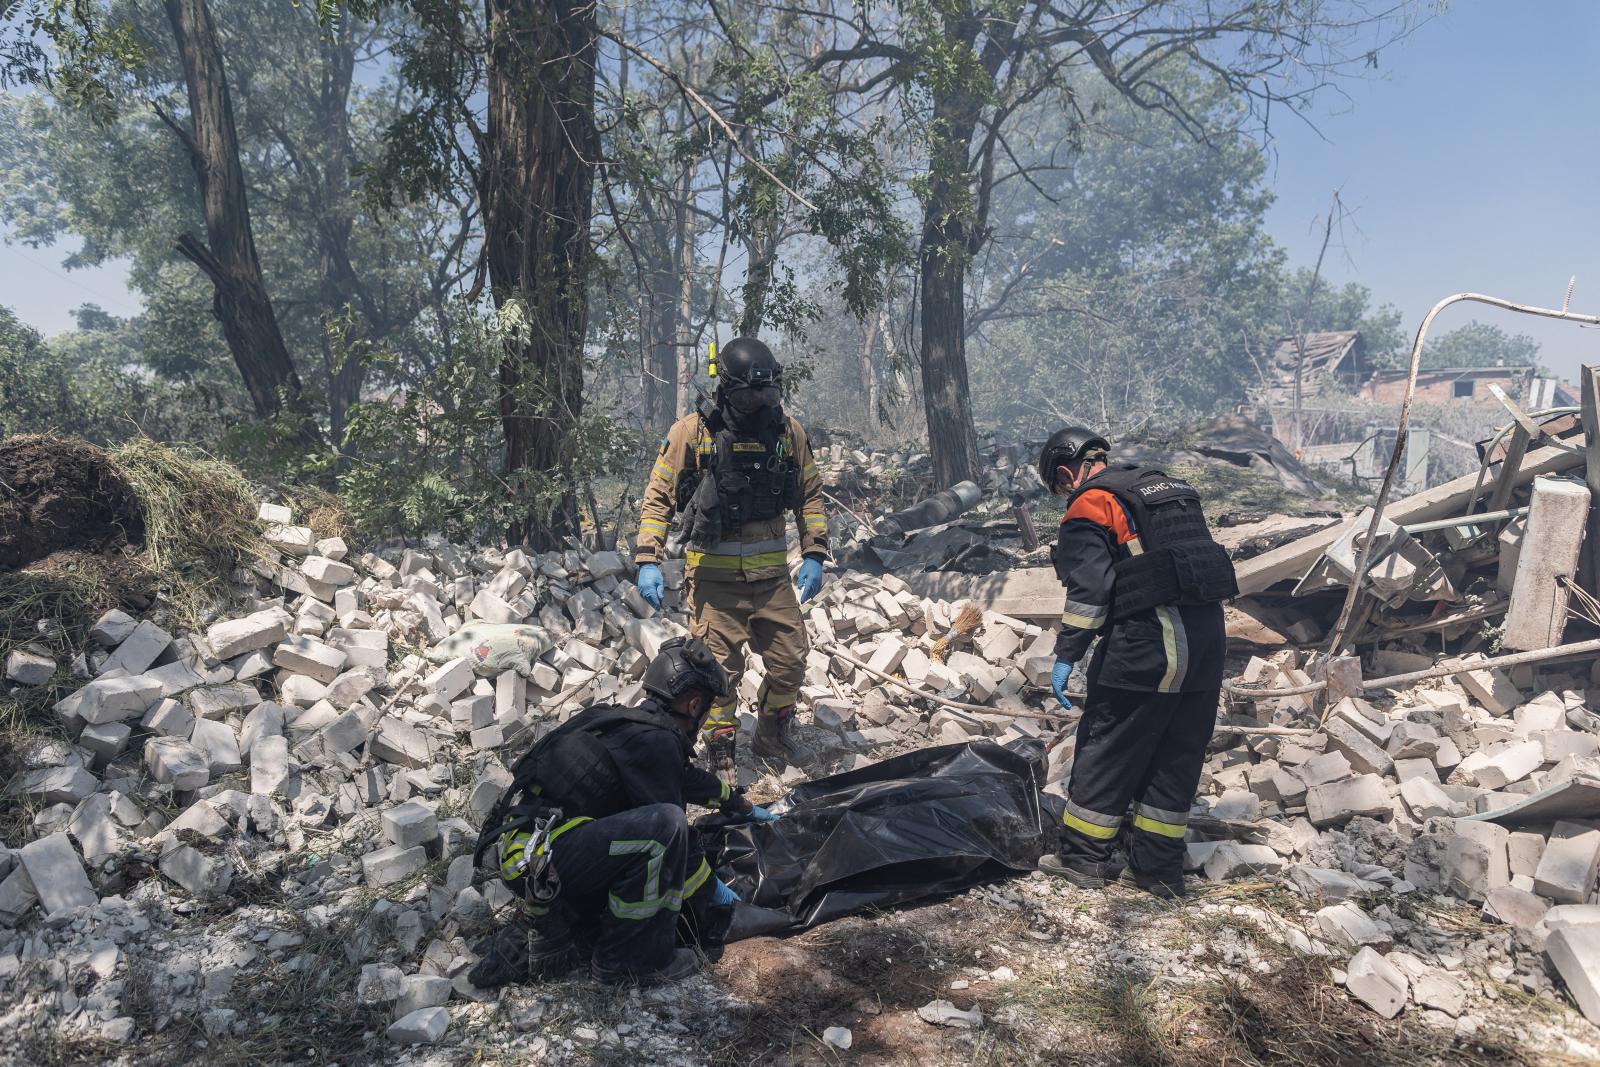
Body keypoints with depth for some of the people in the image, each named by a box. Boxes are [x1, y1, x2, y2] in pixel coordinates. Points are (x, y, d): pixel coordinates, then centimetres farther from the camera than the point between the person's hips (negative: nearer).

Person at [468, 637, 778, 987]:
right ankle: (628, 958, -9)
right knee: (663, 824, -22)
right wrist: (710, 888, 6)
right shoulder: (654, 741, -14)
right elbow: (670, 831, -11)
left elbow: (687, 778, 32)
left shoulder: (633, 722, 16)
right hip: (538, 862, -10)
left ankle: (538, 936, 13)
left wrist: (747, 807, 45)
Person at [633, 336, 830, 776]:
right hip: (713, 571, -3)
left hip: (771, 570, 3)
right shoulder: (691, 432, -7)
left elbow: (811, 496, 11)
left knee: (791, 661, 9)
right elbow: (658, 497, -2)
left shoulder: (789, 432, 2)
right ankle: (720, 755, 19)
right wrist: (647, 560, -11)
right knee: (719, 666, 1)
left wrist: (814, 555, 3)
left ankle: (773, 736, 34)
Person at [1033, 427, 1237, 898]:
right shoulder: (1167, 486, 20)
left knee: (1107, 748, 5)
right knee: (1179, 752, 13)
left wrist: (1066, 655, -10)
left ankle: (1085, 855, 15)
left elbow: (1088, 587, -14)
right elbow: (1199, 556, 21)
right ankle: (1157, 864, 22)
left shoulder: (1090, 503, -4)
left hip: (1146, 645, -8)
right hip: (1207, 637, 8)